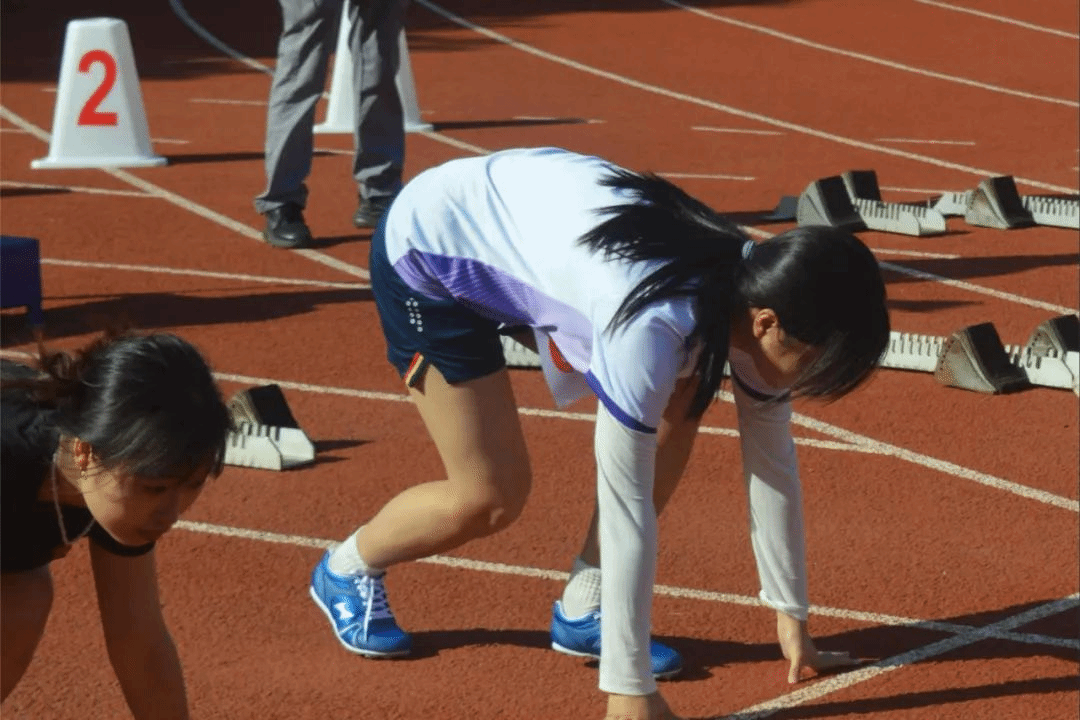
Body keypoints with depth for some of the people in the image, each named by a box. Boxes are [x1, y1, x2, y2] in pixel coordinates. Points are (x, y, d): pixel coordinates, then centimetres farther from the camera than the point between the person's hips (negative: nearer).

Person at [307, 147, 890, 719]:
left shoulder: (760, 287, -17)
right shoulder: (652, 327, -40)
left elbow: (773, 463, -5)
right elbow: (627, 505, -35)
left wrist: (792, 617, 0)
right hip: (426, 247, -7)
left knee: (677, 410, -7)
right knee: (492, 497, -7)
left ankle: (584, 611, 7)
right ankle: (346, 571, 22)